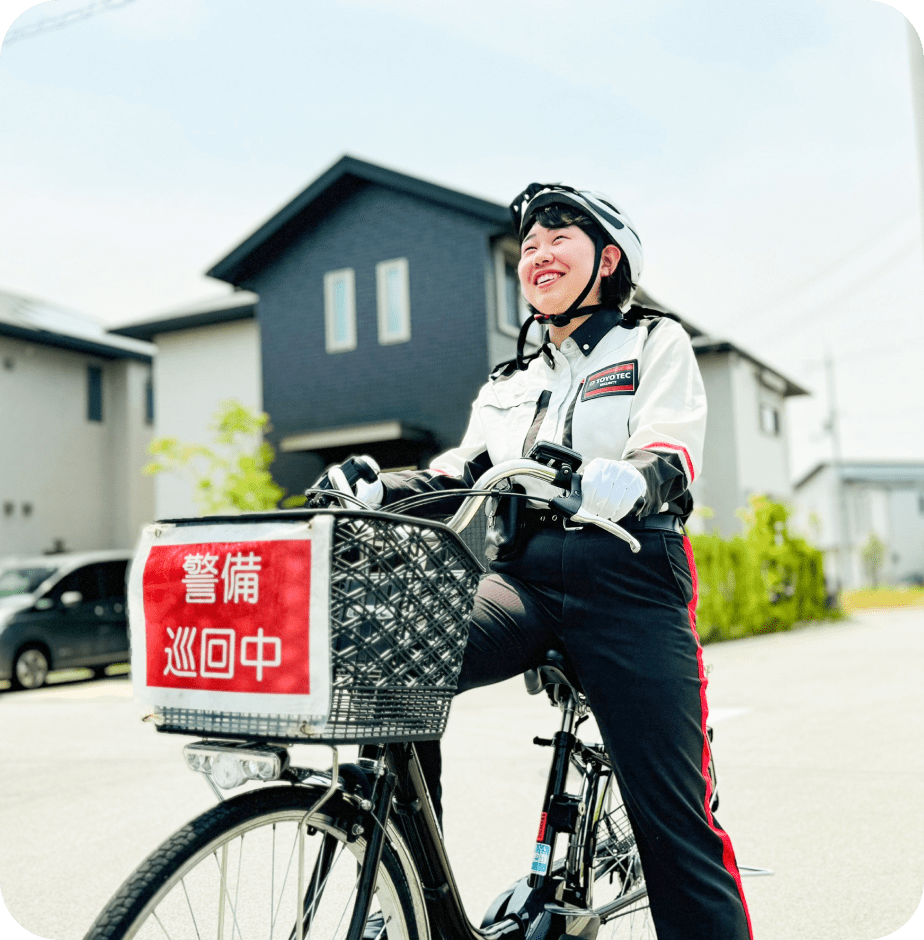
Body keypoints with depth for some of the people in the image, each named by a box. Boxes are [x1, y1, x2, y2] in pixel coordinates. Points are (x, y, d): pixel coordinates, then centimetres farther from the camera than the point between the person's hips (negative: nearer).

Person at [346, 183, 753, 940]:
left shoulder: (656, 342, 13)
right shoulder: (510, 383, 27)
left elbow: (672, 454, -5)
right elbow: (466, 469, 14)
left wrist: (630, 481, -30)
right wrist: (383, 492, -7)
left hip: (625, 581, -3)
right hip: (523, 577, 4)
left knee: (673, 818, -6)